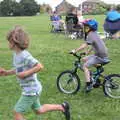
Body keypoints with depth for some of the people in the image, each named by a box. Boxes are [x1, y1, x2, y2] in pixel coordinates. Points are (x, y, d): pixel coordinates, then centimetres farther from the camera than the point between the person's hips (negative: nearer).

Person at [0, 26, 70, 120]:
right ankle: (62, 107, 34)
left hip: (31, 90, -10)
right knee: (39, 110, 24)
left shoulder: (24, 56, -25)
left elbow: (40, 66, -27)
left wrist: (25, 74, -26)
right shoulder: (16, 54, 4)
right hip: (31, 89, 10)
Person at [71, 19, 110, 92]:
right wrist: (88, 51, 22)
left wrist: (75, 51, -22)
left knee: (85, 66, -13)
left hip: (101, 56, -10)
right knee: (84, 59, 17)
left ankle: (89, 85, -13)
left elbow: (85, 45, -27)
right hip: (99, 54, 10)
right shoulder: (94, 34, 13)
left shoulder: (91, 35, -16)